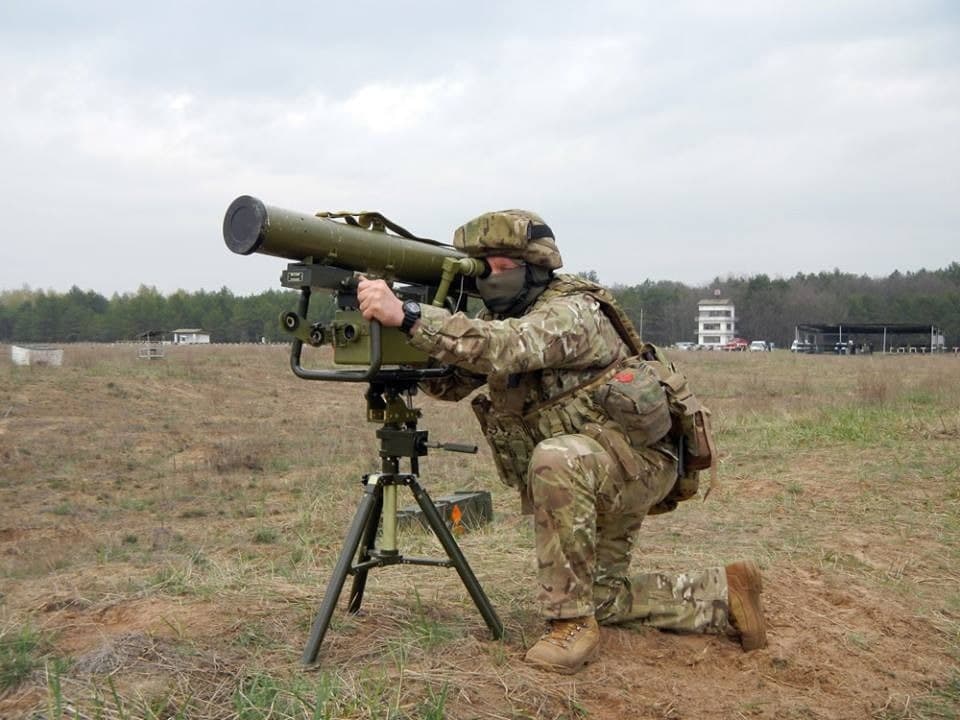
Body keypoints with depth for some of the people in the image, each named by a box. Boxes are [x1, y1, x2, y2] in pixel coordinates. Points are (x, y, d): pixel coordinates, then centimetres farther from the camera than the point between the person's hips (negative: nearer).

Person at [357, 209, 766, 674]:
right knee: (601, 596, 16)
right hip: (588, 478, 9)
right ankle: (722, 596, 32)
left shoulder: (571, 312, -26)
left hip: (640, 460, -9)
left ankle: (572, 626, -26)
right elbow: (449, 382, -7)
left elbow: (502, 348, -45)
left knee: (556, 459, -39)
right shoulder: (498, 318, 1)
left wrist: (407, 315, -52)